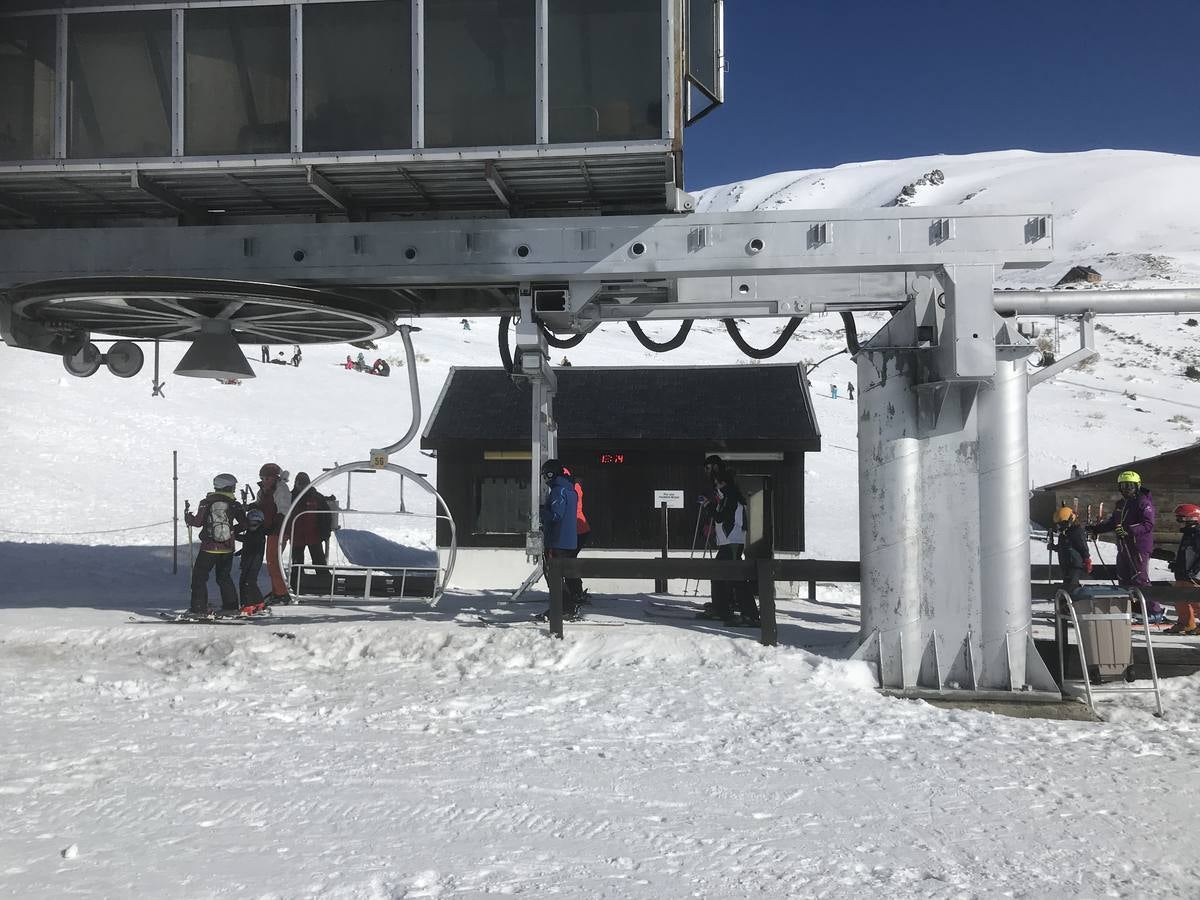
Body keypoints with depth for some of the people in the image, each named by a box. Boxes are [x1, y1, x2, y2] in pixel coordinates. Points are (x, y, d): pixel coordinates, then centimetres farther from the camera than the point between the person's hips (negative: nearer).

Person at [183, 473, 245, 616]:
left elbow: (198, 522, -6)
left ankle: (199, 607, 0)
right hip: (227, 548, 2)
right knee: (224, 577, 18)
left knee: (199, 576, 8)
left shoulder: (206, 503, -4)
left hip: (209, 548, -2)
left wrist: (188, 517, 15)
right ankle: (231, 606, 16)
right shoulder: (234, 504, -1)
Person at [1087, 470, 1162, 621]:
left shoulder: (1144, 502, -8)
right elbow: (1112, 522, 27)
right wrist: (1095, 529, 19)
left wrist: (1129, 530, -29)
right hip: (1123, 547, 8)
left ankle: (1155, 611, -6)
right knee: (1123, 579, 9)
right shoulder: (1120, 504, 17)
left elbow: (1148, 524, -19)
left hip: (1139, 548, -8)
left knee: (1140, 580, -12)